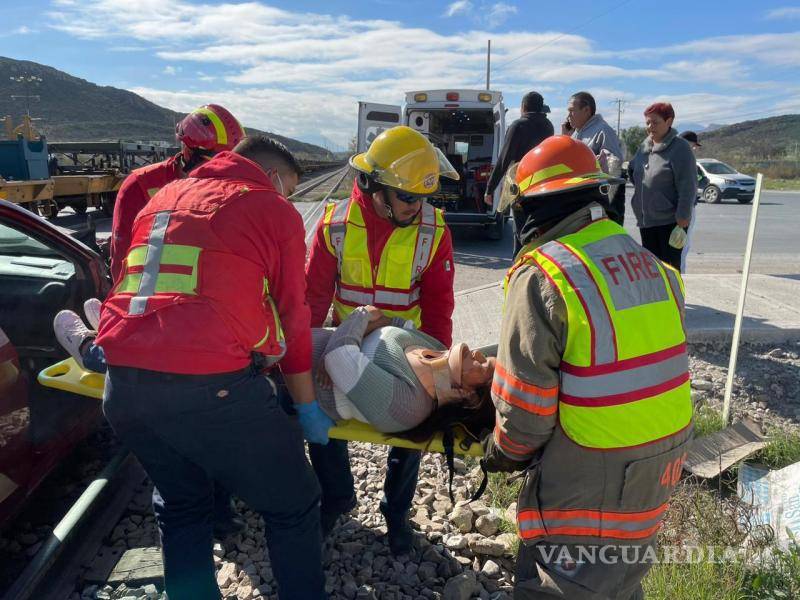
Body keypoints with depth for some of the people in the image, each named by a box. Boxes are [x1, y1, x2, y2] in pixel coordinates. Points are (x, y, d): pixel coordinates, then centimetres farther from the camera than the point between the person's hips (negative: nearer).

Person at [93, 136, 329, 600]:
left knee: (182, 507, 28)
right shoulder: (275, 210, 5)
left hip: (122, 383, 7)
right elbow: (291, 317, 5)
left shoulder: (166, 195, 23)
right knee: (294, 509, 12)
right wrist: (307, 407, 12)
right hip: (209, 385, -7)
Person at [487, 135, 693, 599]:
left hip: (589, 483, -7)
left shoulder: (541, 274, -19)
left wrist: (502, 454, 1)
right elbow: (651, 361, 7)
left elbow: (525, 401, -18)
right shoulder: (651, 264, 2)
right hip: (660, 469, 7)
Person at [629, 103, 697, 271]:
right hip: (645, 221, 7)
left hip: (670, 221, -7)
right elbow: (632, 172, 26)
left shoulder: (680, 148, -10)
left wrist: (681, 225, -19)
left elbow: (687, 190, -15)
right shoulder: (644, 147, 10)